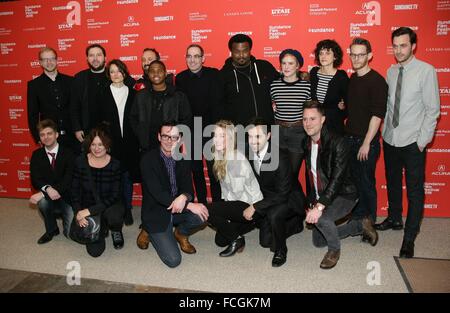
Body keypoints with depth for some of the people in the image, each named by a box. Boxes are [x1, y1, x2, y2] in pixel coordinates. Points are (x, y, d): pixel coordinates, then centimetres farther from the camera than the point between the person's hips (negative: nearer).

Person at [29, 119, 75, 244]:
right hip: (48, 197, 3)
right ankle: (51, 230, -4)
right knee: (42, 201, -34)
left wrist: (42, 194, -27)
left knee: (71, 232, -15)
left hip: (67, 197, -2)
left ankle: (64, 214, 21)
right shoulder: (37, 154, 2)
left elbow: (69, 178, -18)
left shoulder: (68, 153, -9)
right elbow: (35, 179, -6)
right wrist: (47, 189, -30)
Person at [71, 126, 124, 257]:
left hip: (109, 207, -1)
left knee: (114, 215, -38)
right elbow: (75, 191, -1)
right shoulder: (80, 161, -7)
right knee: (94, 250, -13)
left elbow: (115, 196, -15)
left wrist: (90, 210, -22)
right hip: (87, 210, 1)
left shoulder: (115, 164, -12)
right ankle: (101, 230, 23)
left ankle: (116, 231, 1)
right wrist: (78, 212, -15)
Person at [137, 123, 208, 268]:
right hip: (156, 214, -5)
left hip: (177, 210, 5)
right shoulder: (148, 160, -17)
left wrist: (184, 197, -31)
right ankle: (148, 232, 14)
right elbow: (157, 193, -24)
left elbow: (188, 189, -4)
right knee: (173, 260, -14)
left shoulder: (183, 160, -1)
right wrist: (189, 205, -29)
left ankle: (181, 233, 9)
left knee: (202, 214, -23)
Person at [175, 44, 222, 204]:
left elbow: (217, 103, -7)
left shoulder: (213, 74, -3)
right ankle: (202, 203, 24)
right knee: (196, 170, 11)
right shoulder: (180, 78, 3)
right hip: (191, 131, 3)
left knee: (214, 169, -1)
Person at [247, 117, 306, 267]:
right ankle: (296, 223, 33)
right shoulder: (250, 153, -13)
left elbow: (283, 194, -30)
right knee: (265, 241, 10)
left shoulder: (280, 158, -31)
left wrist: (255, 207, -31)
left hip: (289, 199, -7)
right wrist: (253, 205, -7)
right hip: (268, 199, 7)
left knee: (274, 214, -38)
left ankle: (280, 250, -10)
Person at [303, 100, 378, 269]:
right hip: (321, 197, 8)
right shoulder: (307, 143, 1)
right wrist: (311, 202, 4)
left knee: (321, 218, -37)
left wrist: (320, 206, -36)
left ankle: (334, 249, -4)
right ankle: (361, 225, 31)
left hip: (343, 195, -8)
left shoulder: (337, 143, -23)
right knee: (318, 241, 13)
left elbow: (337, 178, -30)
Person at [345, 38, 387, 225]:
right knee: (355, 180, 16)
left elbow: (377, 115, -17)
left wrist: (366, 143, -19)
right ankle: (357, 215, 32)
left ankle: (369, 221, 22)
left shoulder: (376, 81, -12)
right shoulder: (352, 79, 9)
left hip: (366, 142, -6)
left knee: (367, 183, 5)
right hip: (350, 139, 6)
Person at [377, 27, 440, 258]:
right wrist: (385, 129, 5)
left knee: (415, 191, 5)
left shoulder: (426, 71, -10)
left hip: (413, 142, -5)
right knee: (392, 184, 20)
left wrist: (423, 140, -12)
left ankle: (409, 237, 17)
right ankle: (394, 219, 41)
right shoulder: (391, 71, 5)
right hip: (390, 139, 5)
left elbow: (432, 109, -10)